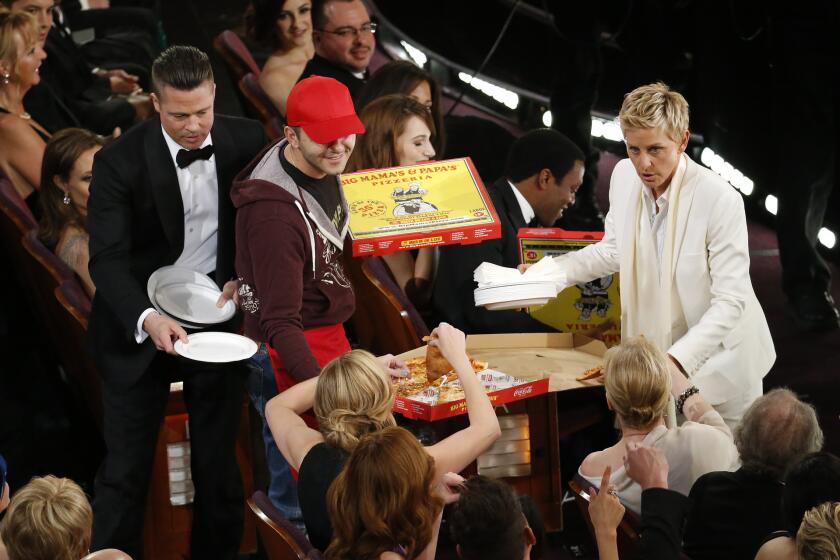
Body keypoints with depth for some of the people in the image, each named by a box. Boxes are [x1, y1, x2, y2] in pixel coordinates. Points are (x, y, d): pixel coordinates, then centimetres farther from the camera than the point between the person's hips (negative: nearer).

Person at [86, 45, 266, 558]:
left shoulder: (246, 141, -7)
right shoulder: (120, 161, -16)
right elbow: (107, 258, -22)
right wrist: (146, 317, -38)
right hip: (141, 320, -2)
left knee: (218, 456, 12)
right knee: (127, 463, 1)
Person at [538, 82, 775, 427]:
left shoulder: (720, 200, -27)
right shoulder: (624, 177, -9)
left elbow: (729, 301, -26)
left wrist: (678, 359, -37)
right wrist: (552, 272, -2)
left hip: (717, 359, -5)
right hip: (653, 350, 5)